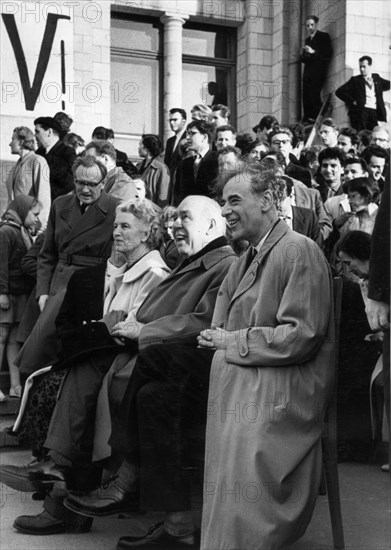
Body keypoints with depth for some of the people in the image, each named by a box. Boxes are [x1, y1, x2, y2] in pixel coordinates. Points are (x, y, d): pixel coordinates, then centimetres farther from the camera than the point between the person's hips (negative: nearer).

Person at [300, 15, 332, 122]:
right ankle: (307, 119, -4)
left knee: (314, 94, -20)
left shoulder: (324, 36, 4)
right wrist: (302, 55, 4)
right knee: (306, 97, -3)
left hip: (318, 72, -6)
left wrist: (313, 52, -15)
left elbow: (329, 53, -8)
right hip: (308, 72, 6)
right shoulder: (308, 40, 24)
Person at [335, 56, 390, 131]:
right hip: (360, 111, -3)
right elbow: (339, 92, 4)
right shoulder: (355, 80, 10)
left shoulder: (376, 78, 21)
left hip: (374, 112, 3)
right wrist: (352, 101, -5)